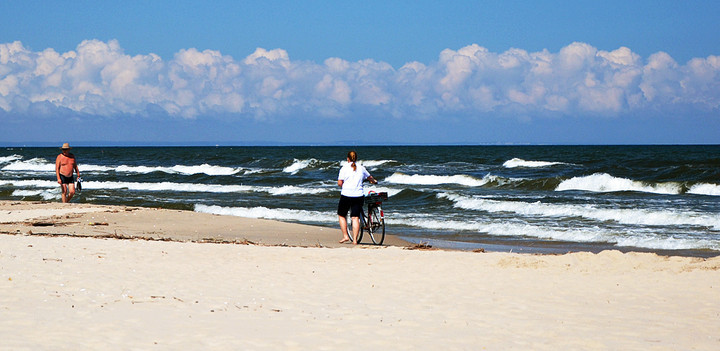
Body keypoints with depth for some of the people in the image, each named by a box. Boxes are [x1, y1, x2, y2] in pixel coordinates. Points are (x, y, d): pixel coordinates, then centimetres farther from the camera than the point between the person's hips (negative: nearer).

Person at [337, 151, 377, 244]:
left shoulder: (344, 167, -1)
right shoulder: (361, 168, 10)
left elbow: (339, 183, -7)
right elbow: (370, 177, 28)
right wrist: (374, 181, 51)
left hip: (346, 195, -3)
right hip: (358, 196, 3)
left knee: (342, 215, 14)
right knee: (355, 218, 2)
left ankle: (345, 236, 8)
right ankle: (355, 239, -3)